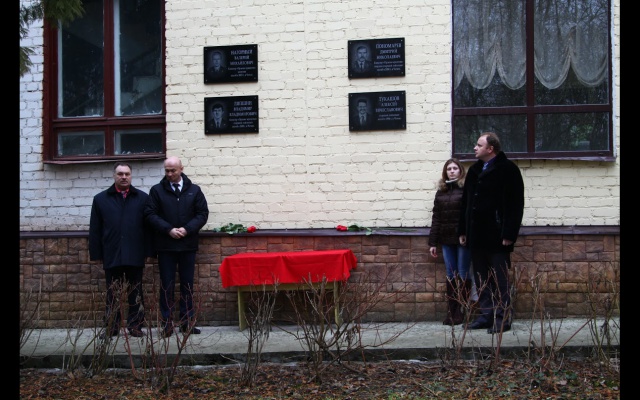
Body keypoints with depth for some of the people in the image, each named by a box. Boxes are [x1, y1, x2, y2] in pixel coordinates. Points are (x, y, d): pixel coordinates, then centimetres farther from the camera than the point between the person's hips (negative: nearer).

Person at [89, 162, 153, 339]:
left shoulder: (142, 198, 3)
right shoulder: (101, 199, 6)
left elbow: (149, 226, 0)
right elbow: (95, 230, 4)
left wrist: (149, 251, -5)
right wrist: (96, 253, -1)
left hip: (135, 256, 0)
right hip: (111, 256, 1)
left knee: (135, 294, 7)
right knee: (112, 294, 8)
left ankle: (135, 326, 15)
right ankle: (111, 327, 16)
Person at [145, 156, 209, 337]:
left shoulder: (194, 190, 5)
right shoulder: (157, 190, 2)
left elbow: (203, 213, 2)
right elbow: (150, 214, -4)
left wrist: (187, 229, -12)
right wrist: (168, 229, -15)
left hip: (188, 245, 1)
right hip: (165, 246, -1)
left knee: (187, 284, 8)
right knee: (166, 285, 3)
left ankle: (187, 321, 16)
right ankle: (167, 323, 9)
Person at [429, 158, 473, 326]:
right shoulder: (441, 191, 12)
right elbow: (436, 217, 12)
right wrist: (433, 242, 9)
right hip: (447, 239, 5)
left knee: (463, 274, 1)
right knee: (451, 276, 7)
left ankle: (461, 312, 8)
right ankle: (451, 312, 10)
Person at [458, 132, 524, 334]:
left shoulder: (507, 169, -6)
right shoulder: (474, 170, 16)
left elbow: (515, 204, -12)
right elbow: (466, 202, 19)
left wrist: (509, 234, -17)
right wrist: (463, 230, 15)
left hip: (496, 235, -7)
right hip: (476, 235, 7)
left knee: (500, 279, -1)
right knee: (481, 279, 11)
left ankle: (503, 318, 4)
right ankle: (485, 315, 18)